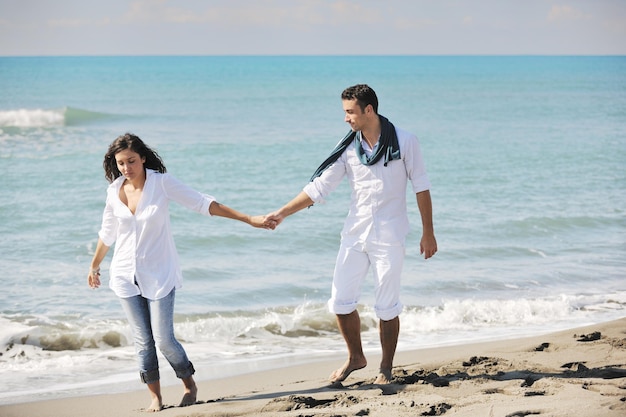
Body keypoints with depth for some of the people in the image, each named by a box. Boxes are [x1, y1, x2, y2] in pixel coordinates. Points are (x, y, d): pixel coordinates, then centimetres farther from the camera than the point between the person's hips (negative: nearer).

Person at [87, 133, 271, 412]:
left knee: (164, 339, -6)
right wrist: (94, 267, 27)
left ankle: (189, 385, 19)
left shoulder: (161, 183, -10)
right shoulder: (115, 191, 0)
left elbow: (203, 204, -9)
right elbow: (107, 234, 16)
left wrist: (248, 219, -13)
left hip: (158, 275, -3)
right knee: (142, 340, 3)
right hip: (125, 275, 3)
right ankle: (155, 397, 15)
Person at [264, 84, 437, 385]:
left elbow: (421, 187, -1)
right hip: (355, 235, 4)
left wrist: (428, 233, -2)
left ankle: (386, 369, 16)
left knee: (387, 306, 1)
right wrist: (281, 214, -6)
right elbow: (319, 187, 2)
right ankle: (355, 358, 24)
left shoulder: (404, 142, -6)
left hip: (389, 238, -4)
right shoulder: (348, 148, 2)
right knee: (340, 301, 3)